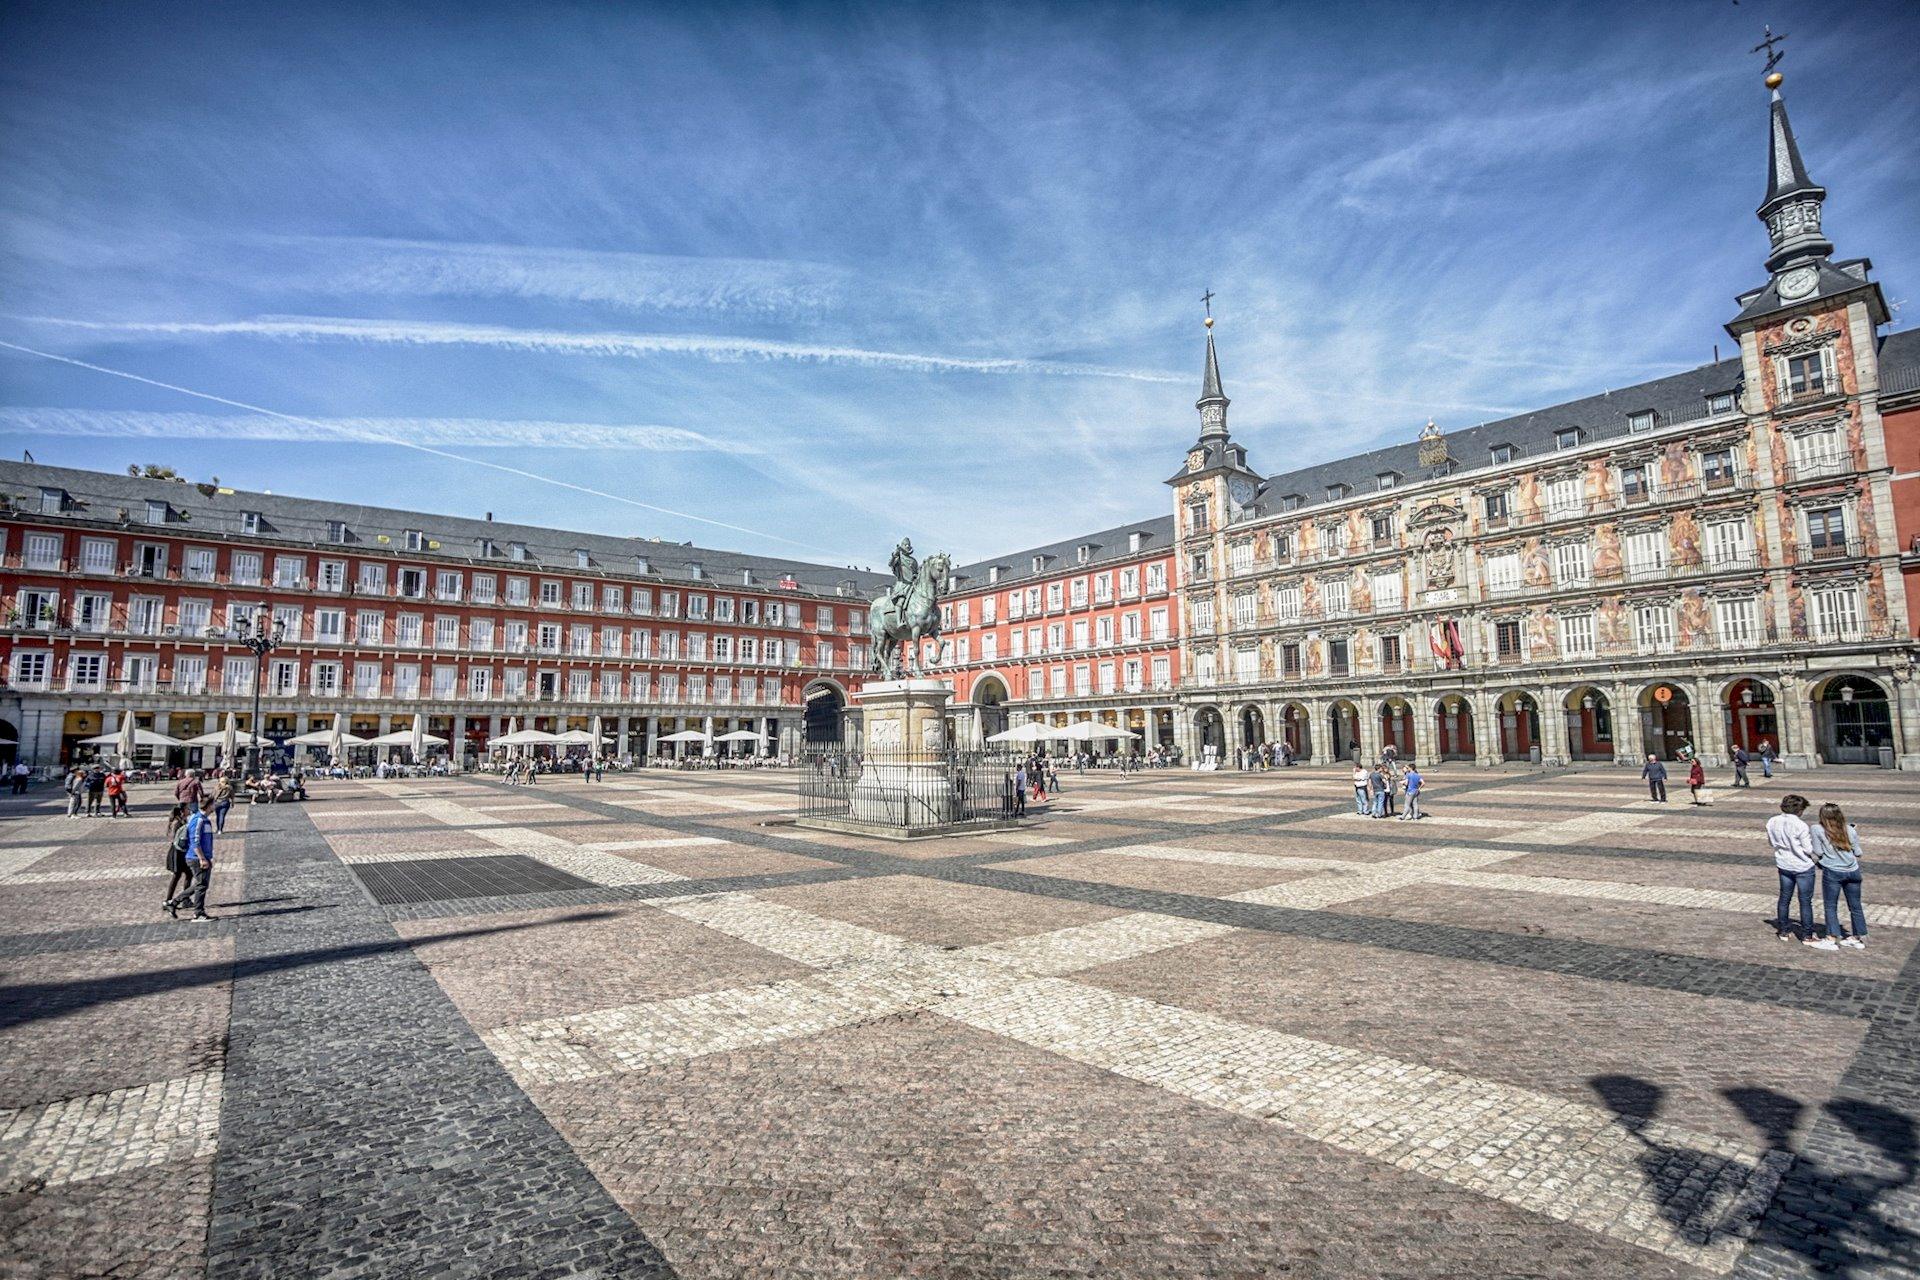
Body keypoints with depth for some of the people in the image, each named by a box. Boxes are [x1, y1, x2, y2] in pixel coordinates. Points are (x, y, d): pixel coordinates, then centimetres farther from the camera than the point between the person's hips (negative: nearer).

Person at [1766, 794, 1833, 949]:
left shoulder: (1772, 822, -5)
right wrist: (1810, 838, 1)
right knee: (1805, 901, 7)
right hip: (1803, 867, -5)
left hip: (1783, 866, 5)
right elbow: (1808, 849, -16)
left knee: (1784, 898, 17)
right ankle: (1807, 936, 16)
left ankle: (1784, 931, 25)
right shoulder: (1800, 826, -23)